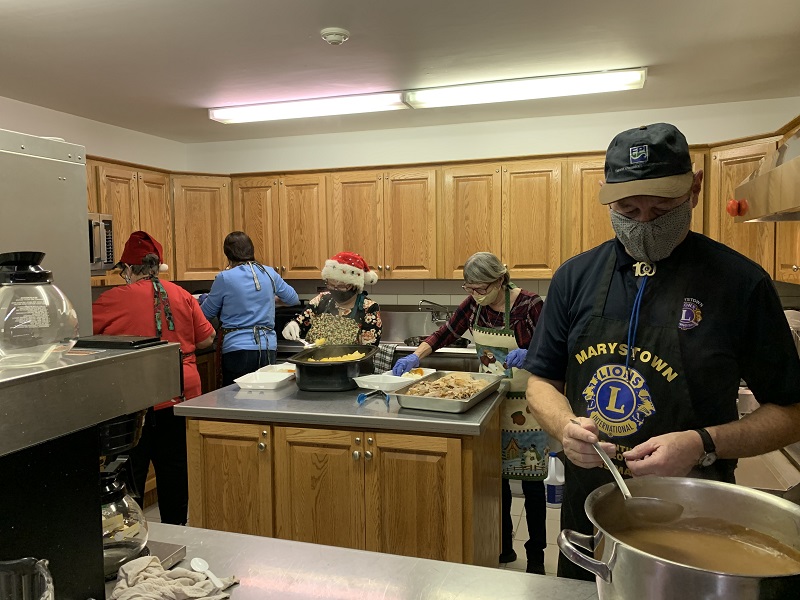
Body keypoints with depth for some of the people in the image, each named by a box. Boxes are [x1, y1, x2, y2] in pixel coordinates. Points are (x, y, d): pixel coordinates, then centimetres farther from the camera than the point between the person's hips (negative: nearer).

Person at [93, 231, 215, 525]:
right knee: (173, 466, 15)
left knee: (131, 470, 11)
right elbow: (206, 339, 8)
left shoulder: (112, 300, -8)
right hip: (180, 393, 4)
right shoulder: (181, 295, 2)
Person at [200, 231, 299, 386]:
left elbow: (206, 313, 6)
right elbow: (293, 299, 20)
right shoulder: (269, 274, 5)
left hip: (237, 348, -3)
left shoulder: (224, 278, -6)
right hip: (268, 348, 4)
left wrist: (206, 298, 28)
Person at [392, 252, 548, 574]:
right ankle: (504, 547, 29)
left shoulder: (529, 304, -18)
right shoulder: (474, 304, -2)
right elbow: (445, 334, 3)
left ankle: (535, 556, 21)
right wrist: (416, 355, -12)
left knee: (531, 482, 4)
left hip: (524, 403, -4)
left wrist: (529, 355, -35)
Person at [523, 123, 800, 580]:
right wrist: (565, 425, -16)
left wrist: (704, 446, -20)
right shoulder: (576, 277, -2)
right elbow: (542, 381, 4)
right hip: (586, 512, 3)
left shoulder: (741, 283, -10)